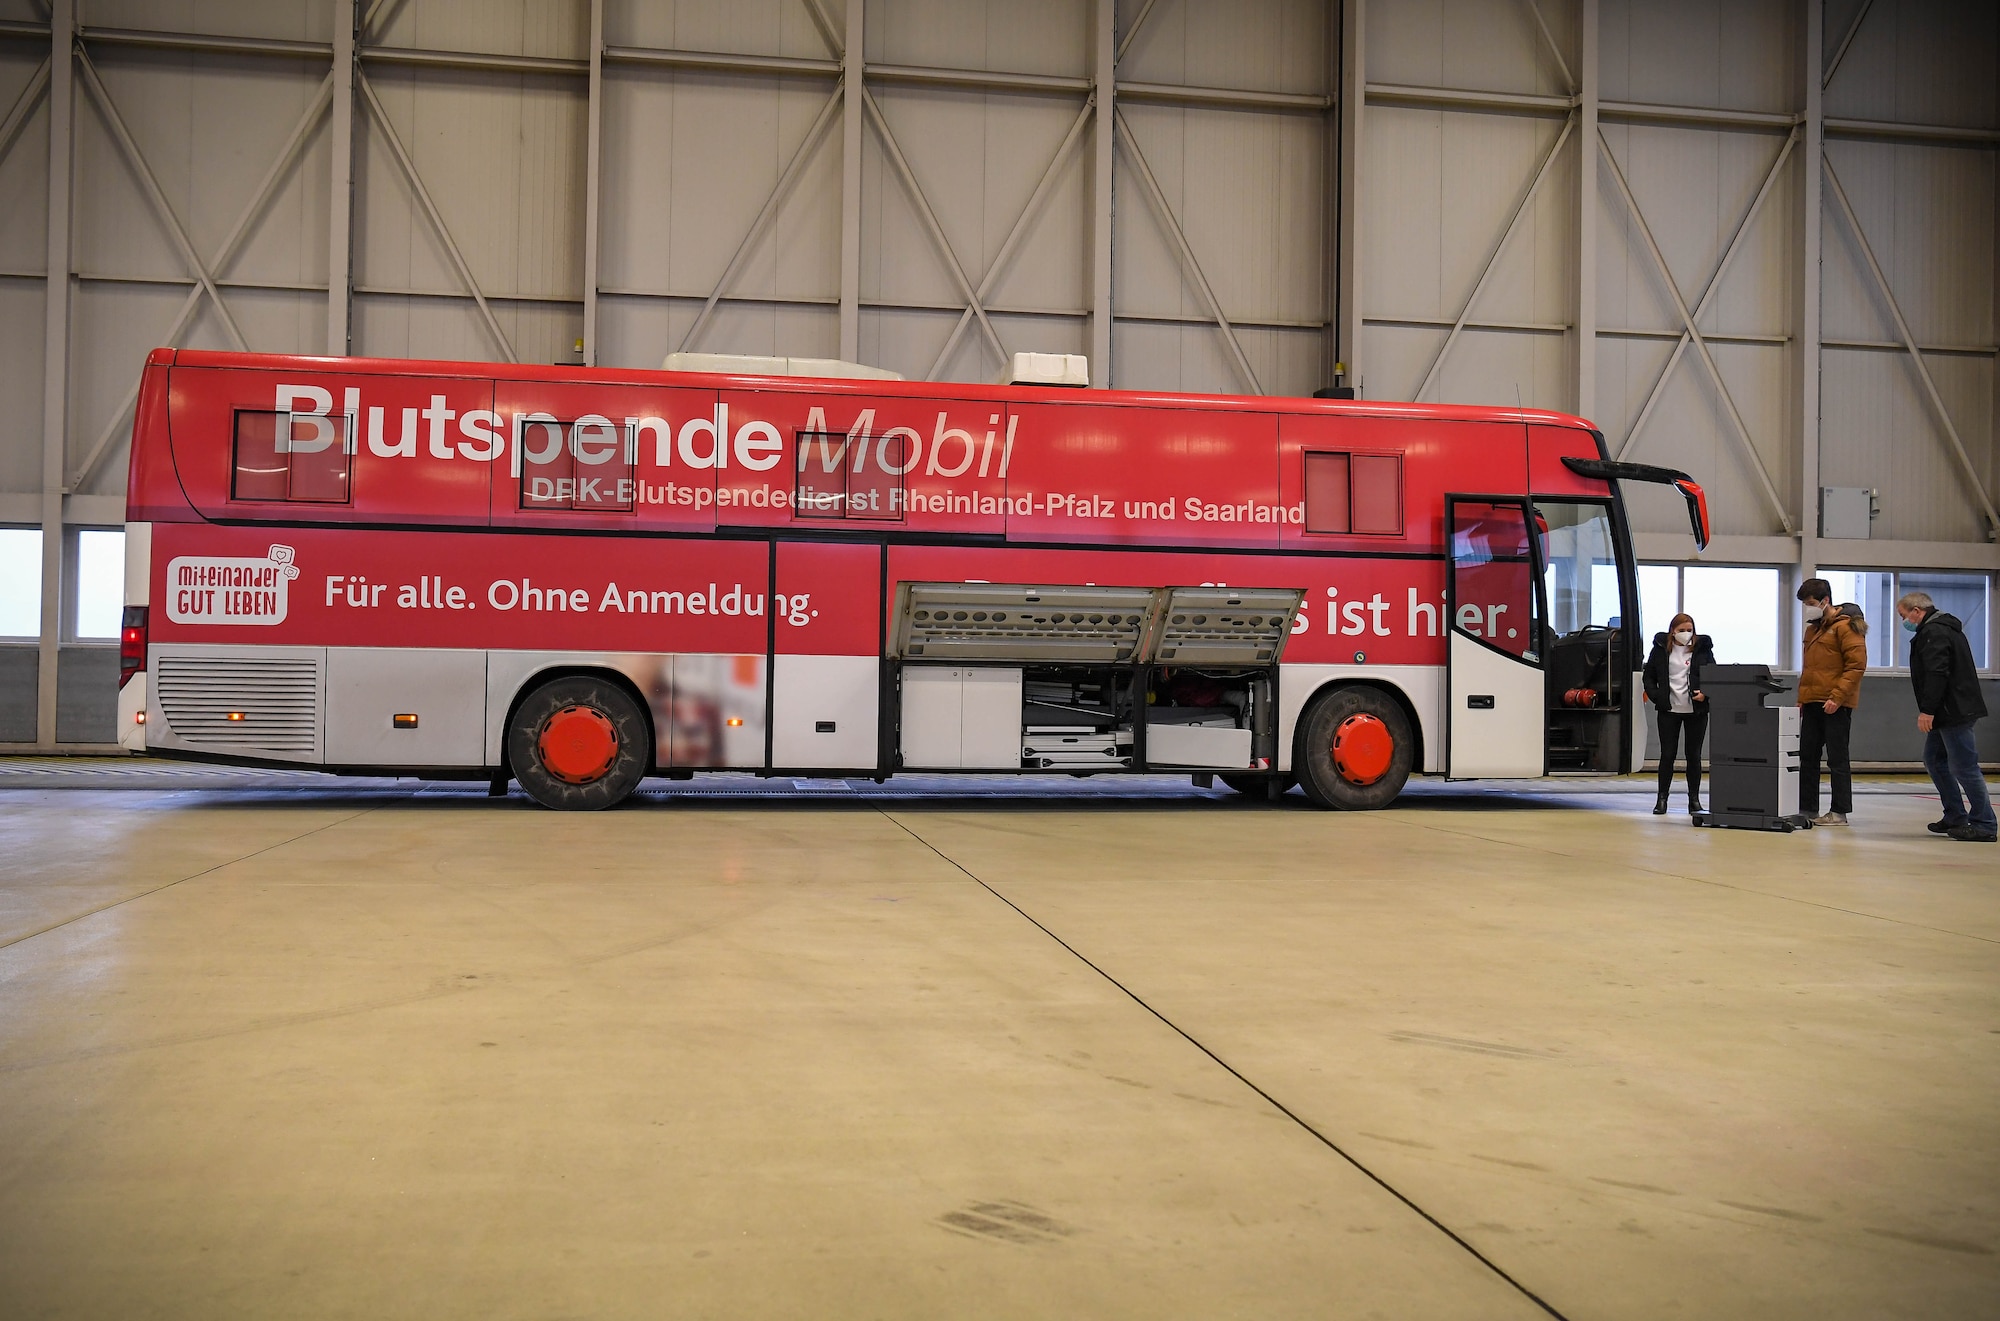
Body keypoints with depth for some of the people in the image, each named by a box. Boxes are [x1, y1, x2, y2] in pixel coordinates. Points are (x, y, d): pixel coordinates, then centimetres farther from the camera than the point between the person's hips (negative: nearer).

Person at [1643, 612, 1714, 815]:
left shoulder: (1702, 648, 1)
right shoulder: (1661, 649, 3)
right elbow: (1648, 675, 9)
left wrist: (1705, 693, -13)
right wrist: (1655, 696, -4)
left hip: (1696, 710, 0)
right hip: (1669, 709, 0)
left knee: (1694, 755, 6)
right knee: (1667, 754, 2)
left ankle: (1694, 798, 14)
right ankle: (1662, 797, 10)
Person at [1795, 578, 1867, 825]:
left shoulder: (1846, 626, -9)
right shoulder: (1812, 629, 17)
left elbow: (1857, 664, -15)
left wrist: (1837, 697, -19)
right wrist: (1802, 698, 17)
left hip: (1835, 705, -8)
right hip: (1812, 703, 8)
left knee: (1837, 758, -3)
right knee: (1807, 756, 9)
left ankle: (1839, 812, 2)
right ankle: (1807, 808, 16)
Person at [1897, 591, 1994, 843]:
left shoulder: (1933, 633, -15)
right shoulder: (1946, 628, 20)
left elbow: (1937, 674, -24)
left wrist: (1927, 710, -23)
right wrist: (1930, 710, 21)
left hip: (1954, 712, -11)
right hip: (1951, 711, 11)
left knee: (1963, 767, -7)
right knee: (1935, 760, 18)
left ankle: (1983, 824, -4)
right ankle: (1955, 817, 21)